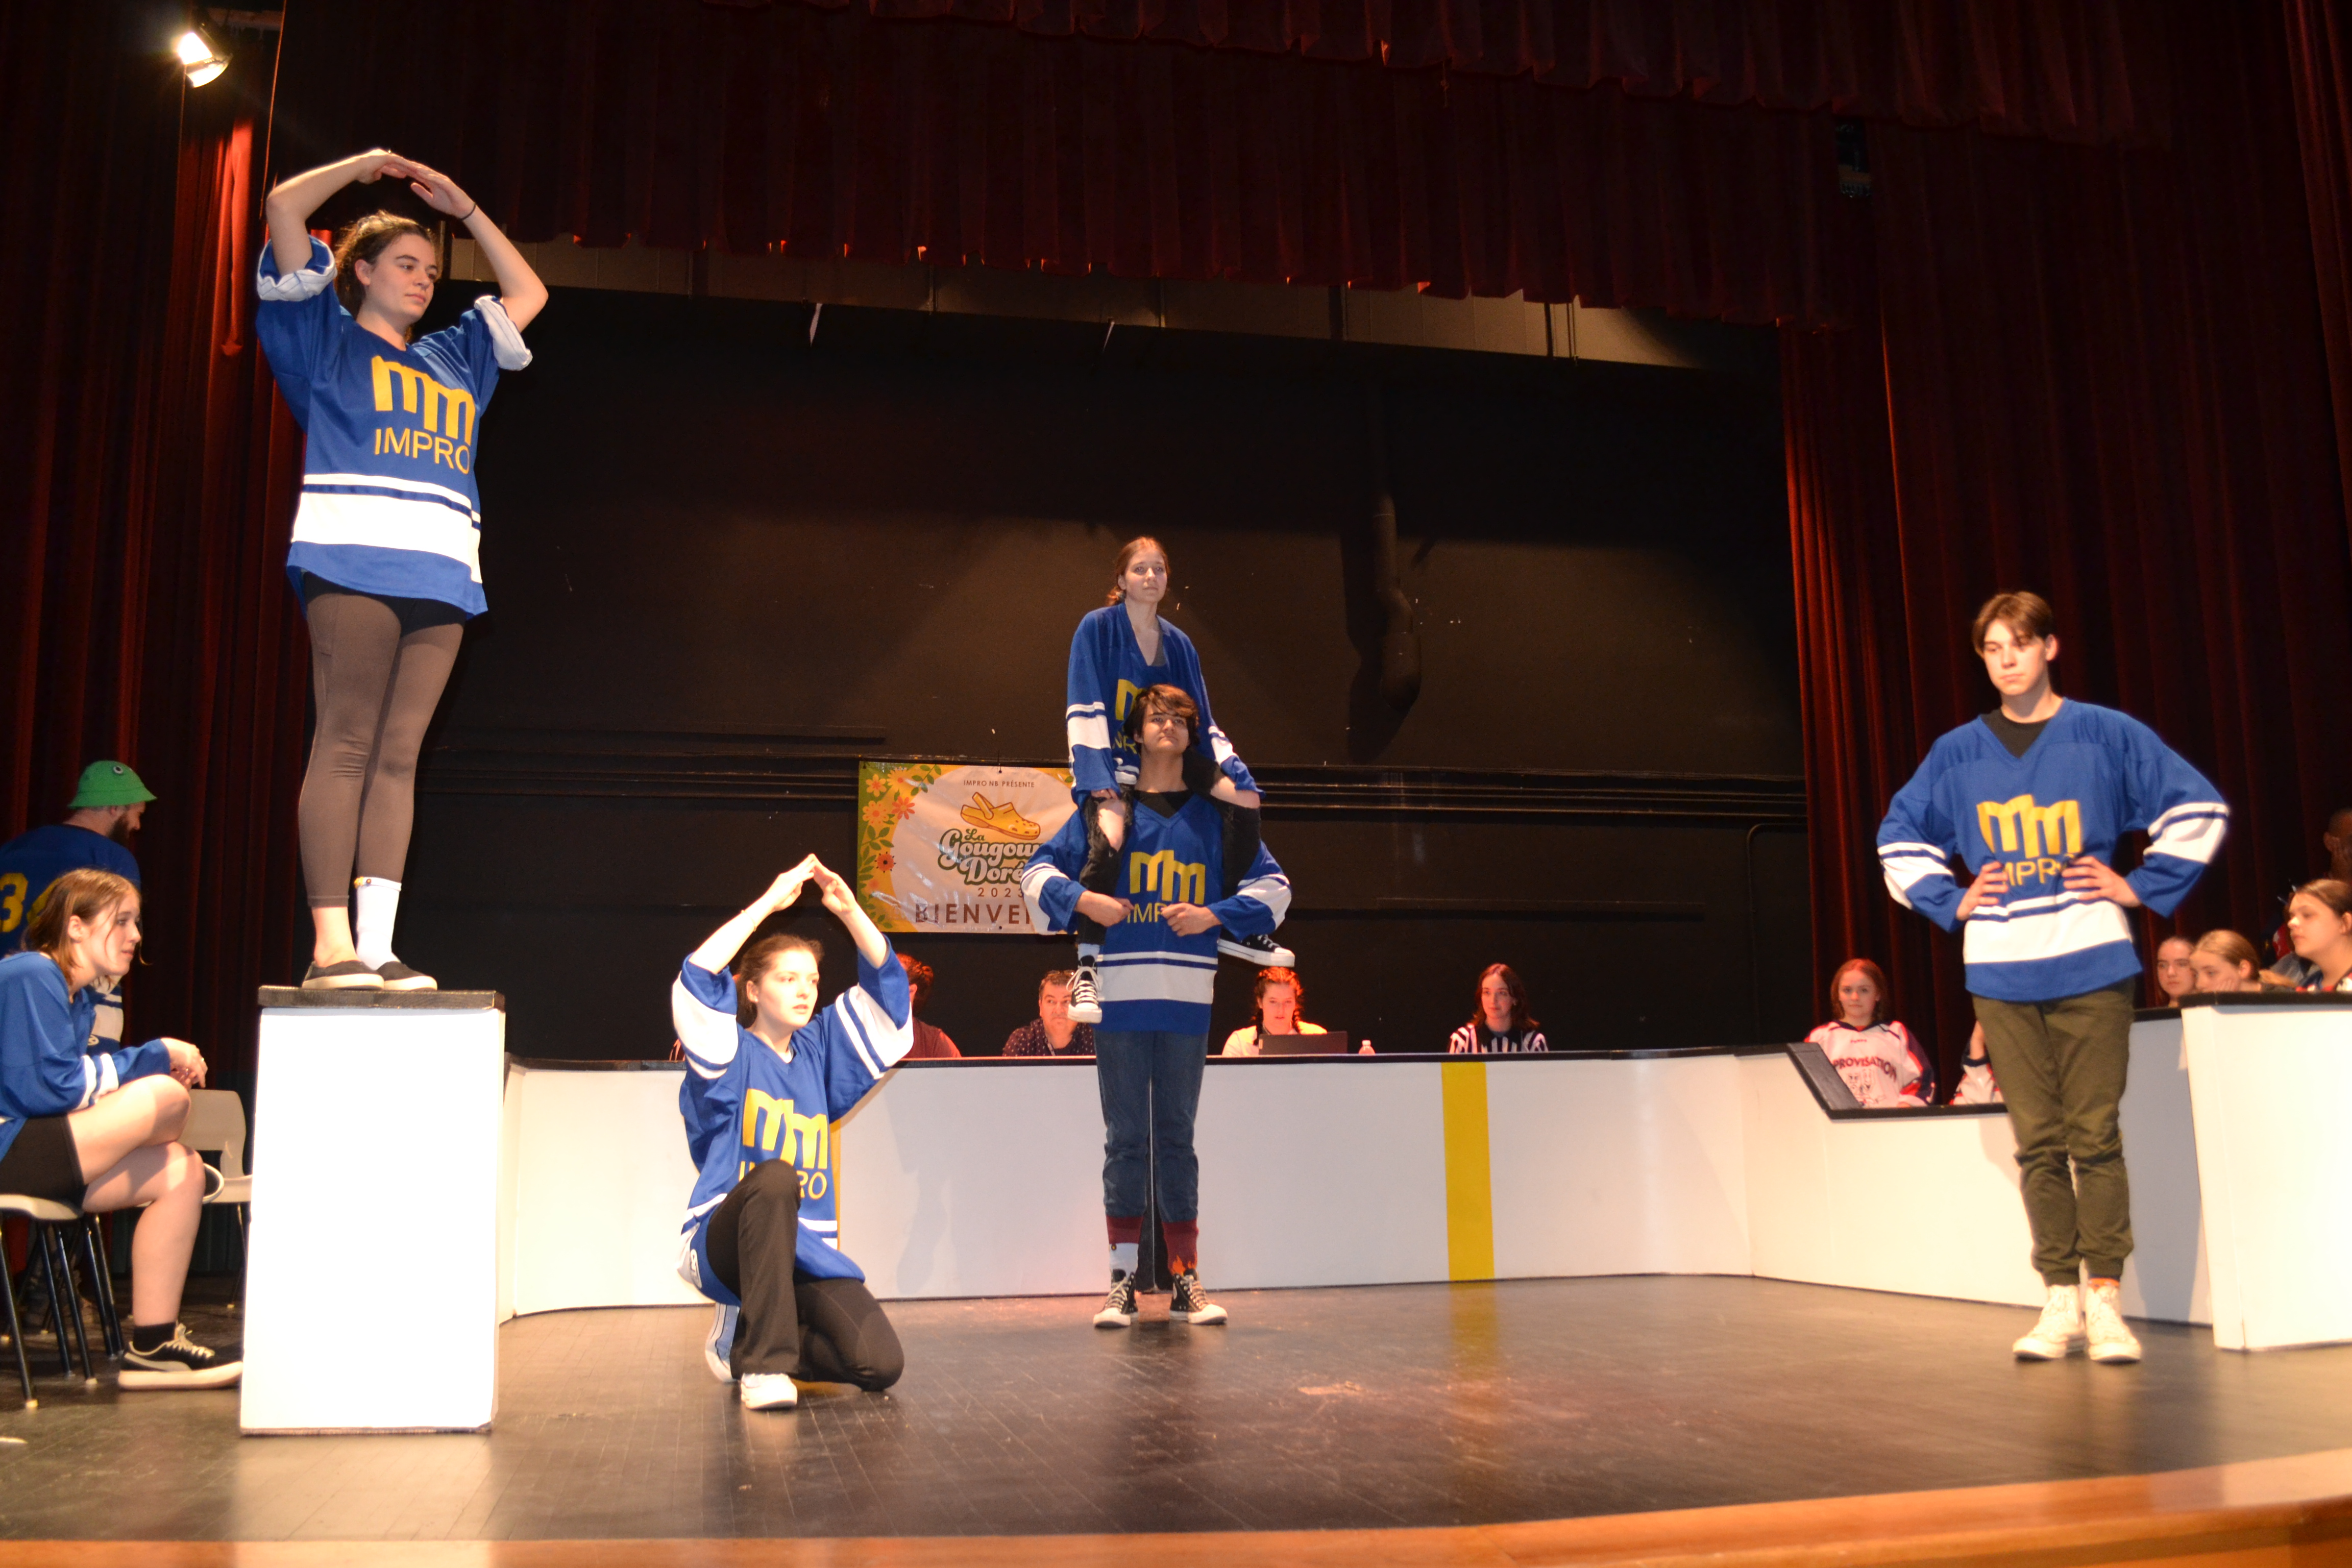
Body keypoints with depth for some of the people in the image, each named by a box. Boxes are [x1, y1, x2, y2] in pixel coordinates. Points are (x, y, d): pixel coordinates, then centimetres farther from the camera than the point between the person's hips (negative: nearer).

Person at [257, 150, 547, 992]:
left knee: (398, 758, -2)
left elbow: (528, 294, 38)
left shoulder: (452, 358, 31)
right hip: (353, 557, -5)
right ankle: (331, 944, -14)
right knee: (346, 745, -11)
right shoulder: (327, 337, 17)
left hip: (440, 574, 5)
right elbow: (282, 207, 10)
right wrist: (364, 166, 22)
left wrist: (465, 208, 35)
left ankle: (377, 946, -5)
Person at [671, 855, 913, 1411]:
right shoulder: (730, 1057, 1)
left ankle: (745, 1336, 12)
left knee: (881, 1364, -17)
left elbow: (885, 986, 8)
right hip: (727, 1242, -4)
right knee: (774, 1175, -39)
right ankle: (765, 1364, -27)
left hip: (807, 1250, 5)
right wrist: (769, 902, -17)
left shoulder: (820, 1051, 13)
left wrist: (850, 910, -5)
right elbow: (698, 981, -18)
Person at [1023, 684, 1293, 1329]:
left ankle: (1186, 1282, 11)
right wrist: (1082, 899, -7)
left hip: (1186, 997, 1)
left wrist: (1215, 915, -3)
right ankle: (1123, 1281, 7)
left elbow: (1274, 884, 12)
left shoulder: (1214, 817, 11)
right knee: (1125, 1140, 2)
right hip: (1120, 995, -1)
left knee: (1177, 1138, 7)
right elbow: (1038, 871, 12)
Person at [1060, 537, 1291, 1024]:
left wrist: (1234, 773, 0)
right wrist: (1099, 780, -22)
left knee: (1246, 803, -9)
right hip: (1112, 759, -6)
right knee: (1108, 843, -34)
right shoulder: (1097, 628, -6)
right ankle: (1087, 965, -23)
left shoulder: (1178, 643, 9)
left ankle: (1231, 926, 3)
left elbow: (1201, 720, 11)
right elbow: (1085, 710, -12)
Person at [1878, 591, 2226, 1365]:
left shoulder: (2106, 735, 2)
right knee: (2038, 1141, 4)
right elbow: (1900, 836, 20)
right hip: (2001, 973, 2)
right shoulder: (1956, 754, 9)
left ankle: (2105, 1301, 5)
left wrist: (2142, 886, 1)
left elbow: (2199, 808, 6)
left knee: (2093, 1135, -3)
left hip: (2090, 964, -2)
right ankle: (2061, 1301, 10)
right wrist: (1950, 902, 9)